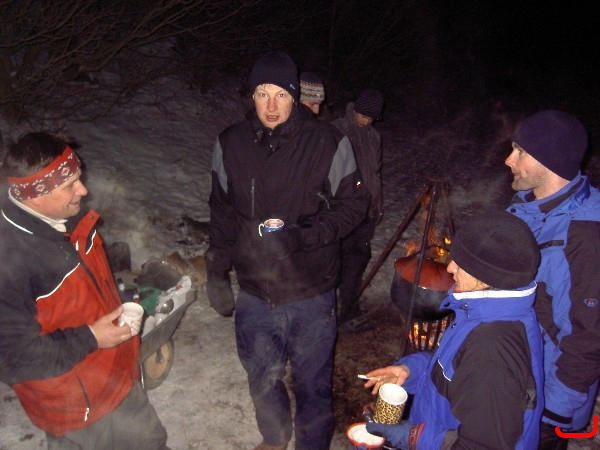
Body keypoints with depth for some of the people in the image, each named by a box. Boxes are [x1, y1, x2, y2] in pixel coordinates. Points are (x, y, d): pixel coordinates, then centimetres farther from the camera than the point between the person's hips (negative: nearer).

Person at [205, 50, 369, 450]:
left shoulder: (328, 143, -12)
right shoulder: (230, 144, -2)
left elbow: (353, 204, -4)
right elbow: (222, 214, 8)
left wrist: (308, 235, -21)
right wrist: (217, 274, 8)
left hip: (312, 296, -3)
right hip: (254, 295, 3)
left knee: (313, 383, 15)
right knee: (262, 380, 22)